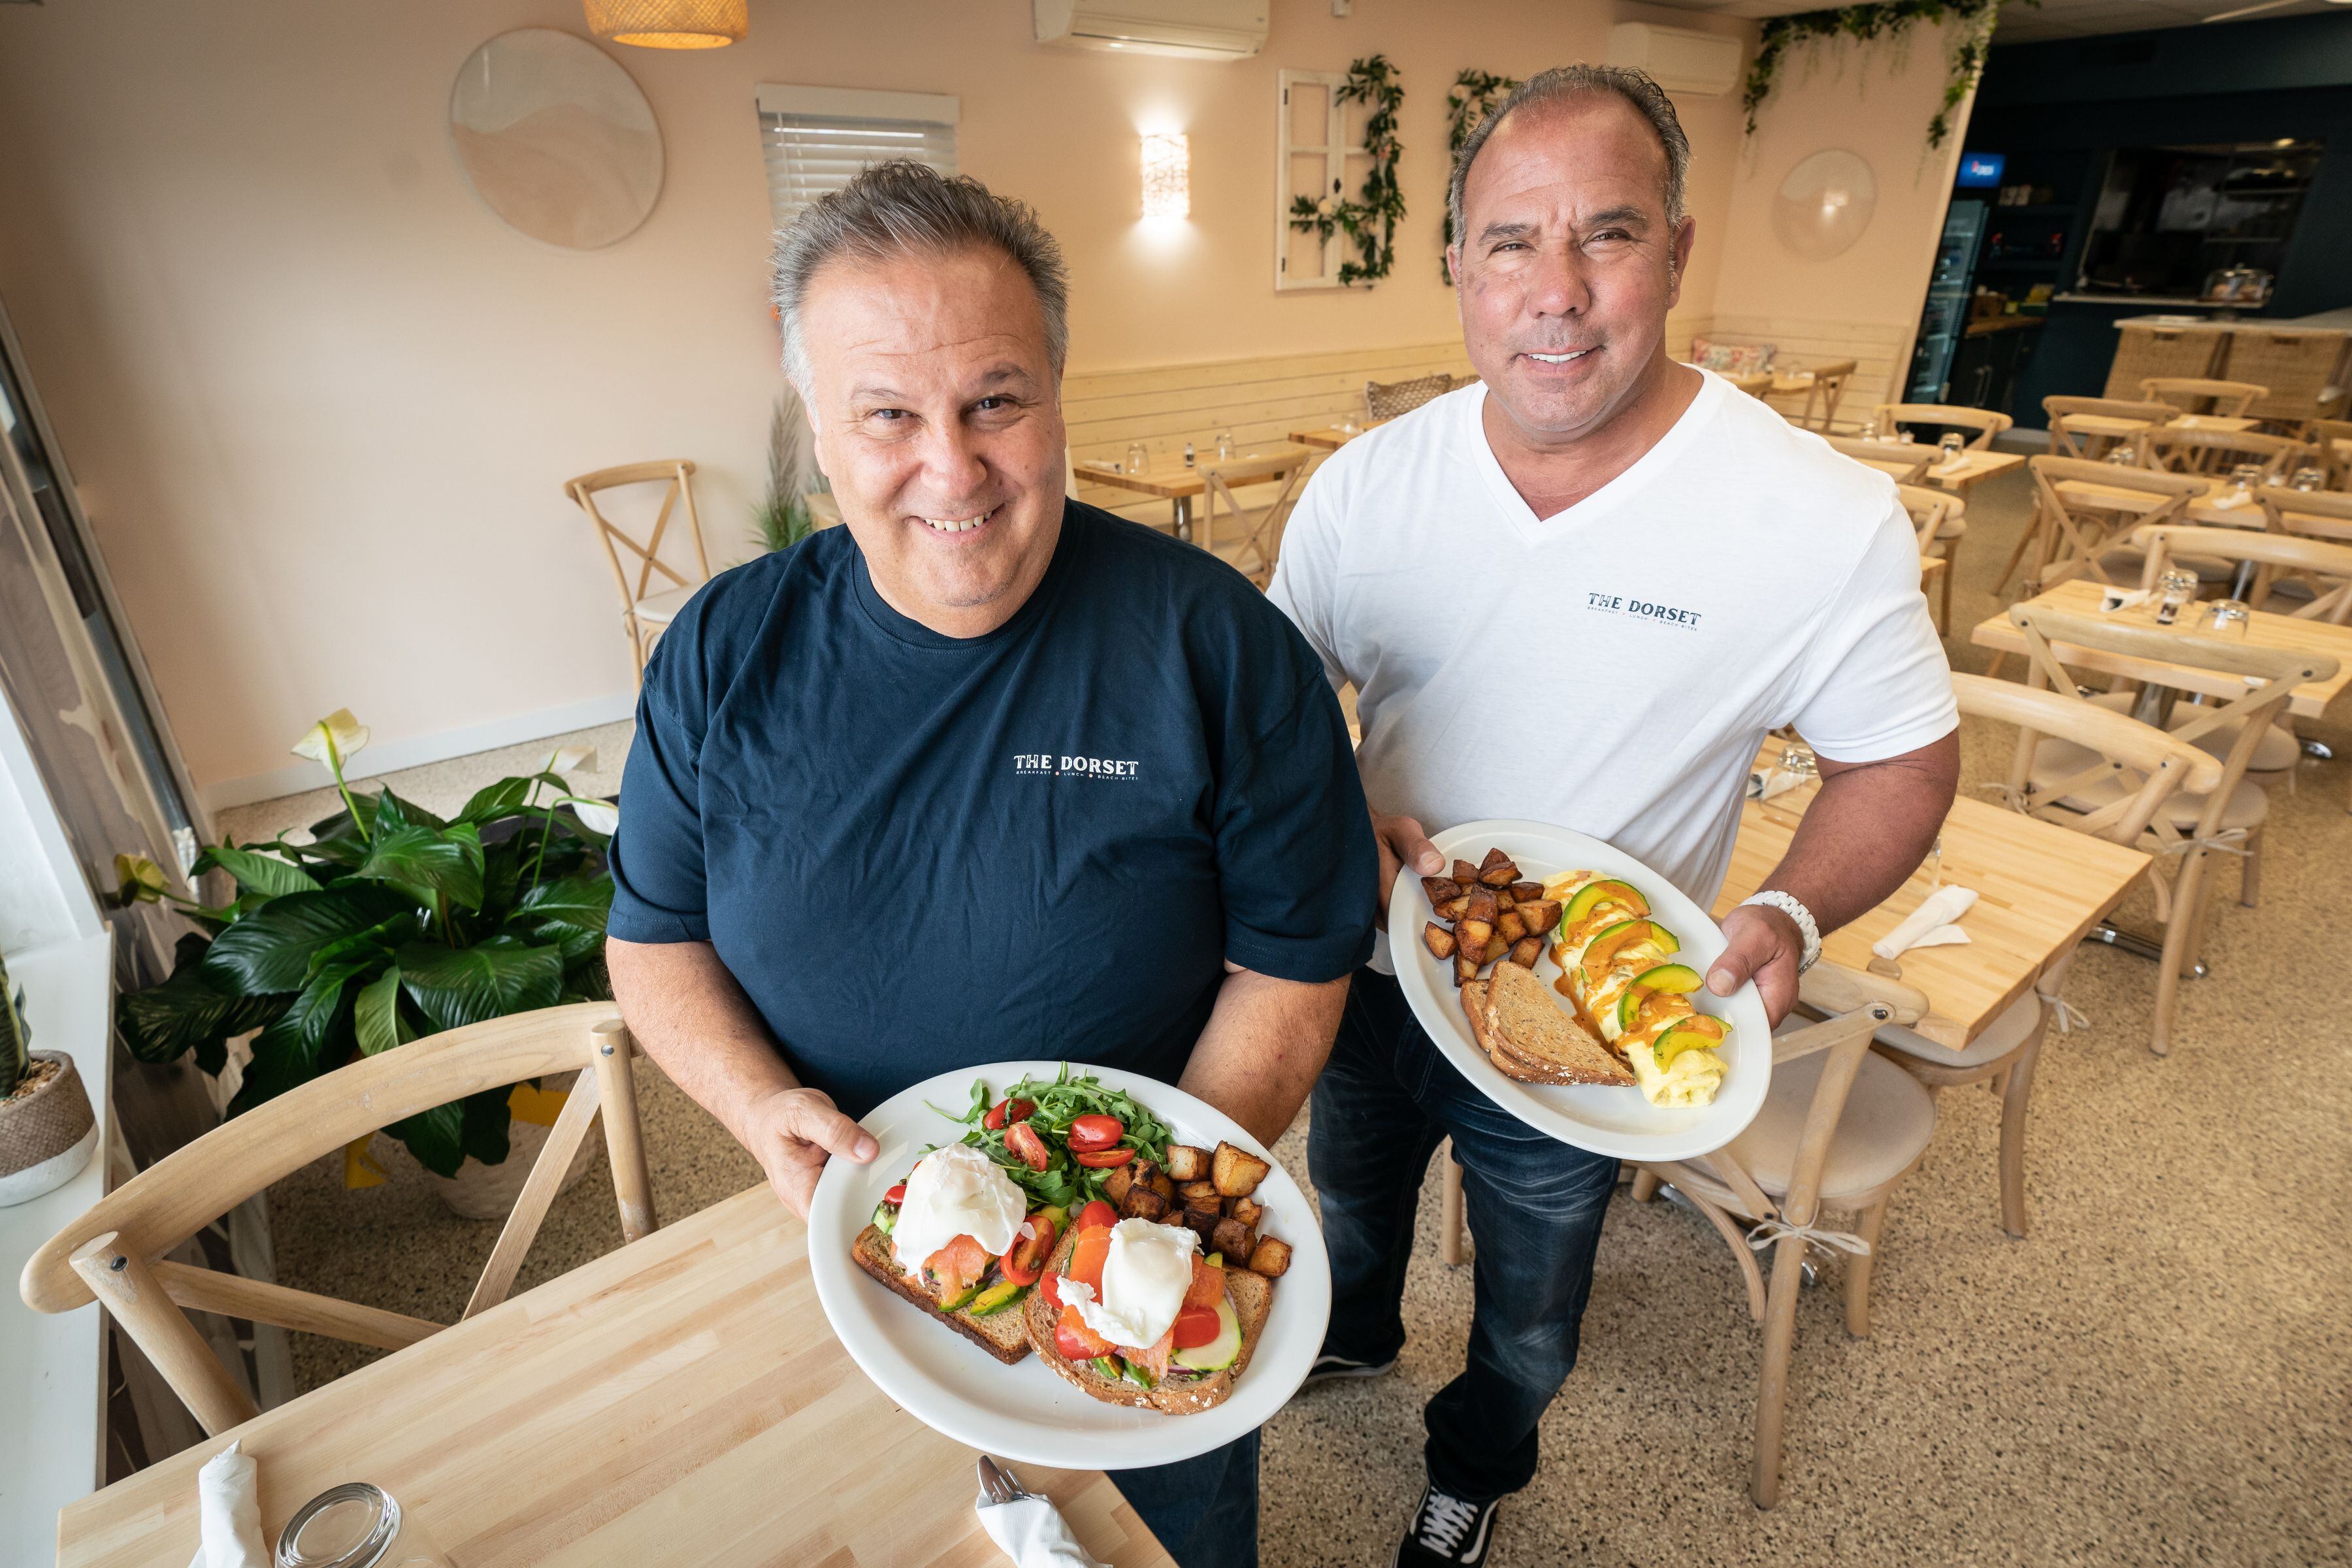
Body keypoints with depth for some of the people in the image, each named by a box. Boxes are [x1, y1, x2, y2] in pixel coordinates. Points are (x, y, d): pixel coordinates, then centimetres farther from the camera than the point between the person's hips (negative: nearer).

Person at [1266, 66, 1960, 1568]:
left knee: (1528, 1312, 25)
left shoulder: (1828, 519, -21)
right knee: (1353, 1198, 33)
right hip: (1368, 976, 3)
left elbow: (1904, 763, -8)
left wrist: (1791, 916, -27)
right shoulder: (1365, 484, -13)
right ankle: (1357, 1334, 69)